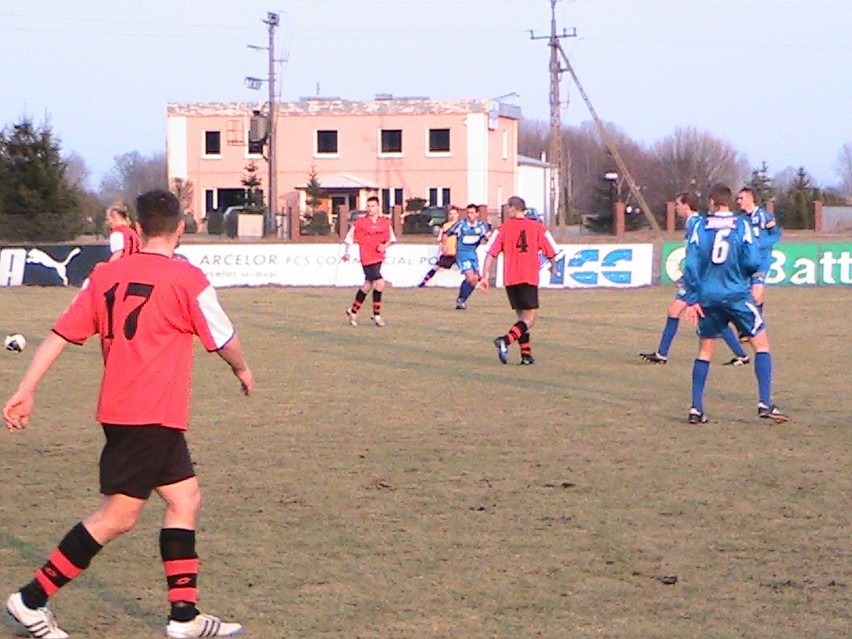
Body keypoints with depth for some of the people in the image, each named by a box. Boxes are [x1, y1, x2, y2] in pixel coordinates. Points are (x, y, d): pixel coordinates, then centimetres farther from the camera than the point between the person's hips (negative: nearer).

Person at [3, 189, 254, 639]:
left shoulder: (106, 274, 7)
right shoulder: (187, 279, -9)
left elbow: (59, 334, 5)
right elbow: (224, 340, 3)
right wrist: (243, 370, 24)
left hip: (118, 408, 7)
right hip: (154, 414, -7)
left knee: (185, 498, 13)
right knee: (117, 515, -3)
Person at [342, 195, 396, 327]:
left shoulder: (385, 222, 6)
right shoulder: (360, 222, -2)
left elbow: (392, 238, 12)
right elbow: (350, 236, 7)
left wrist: (385, 245, -7)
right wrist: (346, 252, 2)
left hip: (379, 257, 5)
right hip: (367, 258, -5)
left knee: (368, 285, 11)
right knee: (379, 283, -16)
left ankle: (353, 311, 27)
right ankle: (377, 315, -7)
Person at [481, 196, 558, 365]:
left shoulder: (504, 228, 4)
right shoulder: (537, 227, 4)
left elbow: (491, 253, -3)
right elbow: (551, 251, 10)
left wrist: (485, 275, -2)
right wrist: (553, 265, 30)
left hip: (510, 280, 3)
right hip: (529, 279, -3)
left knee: (522, 317, 16)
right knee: (530, 319, -4)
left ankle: (526, 354, 12)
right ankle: (506, 341, -27)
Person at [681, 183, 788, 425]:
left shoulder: (700, 226, 1)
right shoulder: (742, 225, -3)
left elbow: (690, 264, -2)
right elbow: (753, 261, -11)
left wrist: (691, 300, 1)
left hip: (708, 298, 2)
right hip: (737, 296, -2)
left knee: (705, 351, 13)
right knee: (761, 344, 8)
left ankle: (696, 409, 7)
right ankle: (764, 403, -3)